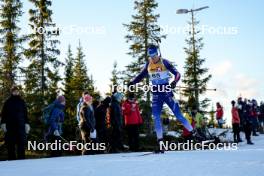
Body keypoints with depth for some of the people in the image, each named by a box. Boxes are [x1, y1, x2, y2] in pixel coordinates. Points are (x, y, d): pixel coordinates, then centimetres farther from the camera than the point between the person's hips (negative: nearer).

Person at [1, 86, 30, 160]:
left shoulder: (22, 102, 9)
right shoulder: (7, 102, 7)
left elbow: (25, 114, 8)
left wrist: (27, 124, 1)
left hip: (20, 126, 0)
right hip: (10, 126, 0)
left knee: (21, 145, -3)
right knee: (10, 145, 1)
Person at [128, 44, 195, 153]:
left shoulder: (164, 62, -8)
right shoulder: (148, 65, 5)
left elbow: (177, 73, -10)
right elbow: (141, 76, 18)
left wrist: (174, 82, -30)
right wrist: (132, 82, 1)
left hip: (167, 92, -4)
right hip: (156, 94, 4)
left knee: (178, 115, -3)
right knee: (156, 117, -6)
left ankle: (194, 133, 12)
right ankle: (160, 142, -2)